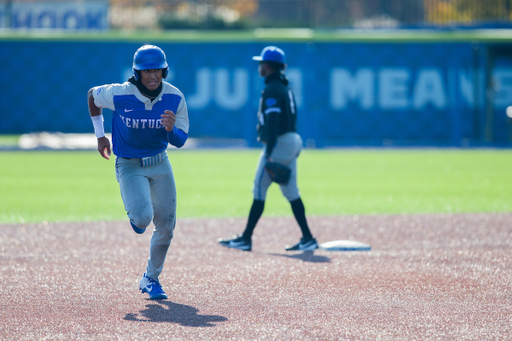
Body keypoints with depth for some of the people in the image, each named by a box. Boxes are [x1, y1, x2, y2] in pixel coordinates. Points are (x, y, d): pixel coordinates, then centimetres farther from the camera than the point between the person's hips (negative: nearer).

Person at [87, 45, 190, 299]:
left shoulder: (175, 98, -13)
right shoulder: (120, 94, -21)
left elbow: (180, 141, -8)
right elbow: (92, 95, 1)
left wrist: (171, 128, -32)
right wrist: (100, 135, 4)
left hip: (160, 164, 4)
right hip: (129, 165, -4)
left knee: (166, 226, 5)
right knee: (143, 217, -25)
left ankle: (151, 279, 25)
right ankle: (135, 215, 15)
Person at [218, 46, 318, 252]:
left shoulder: (271, 90, -14)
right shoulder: (285, 87, 16)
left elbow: (273, 123, -22)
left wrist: (269, 154, -26)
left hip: (279, 143, -10)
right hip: (292, 141, 10)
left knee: (259, 190, -5)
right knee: (291, 191, 10)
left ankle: (245, 239, -2)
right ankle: (307, 239, 6)